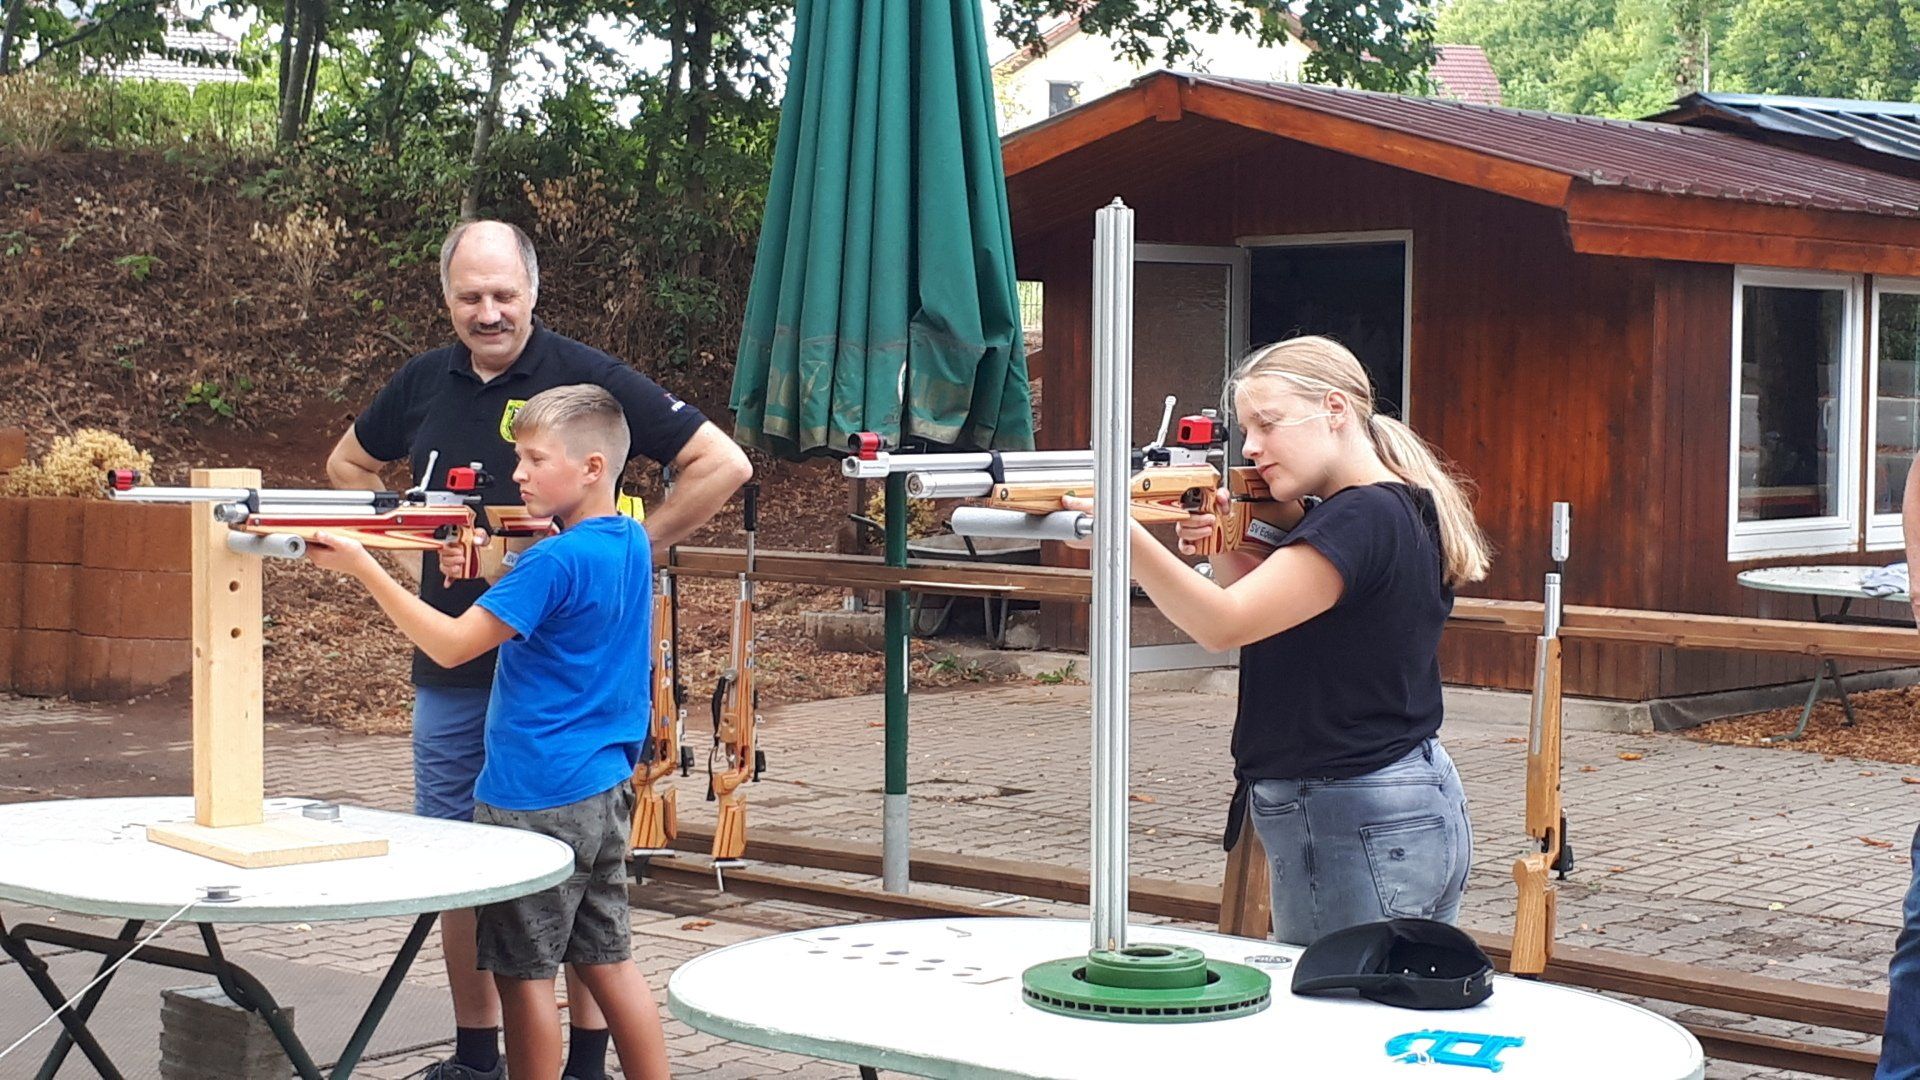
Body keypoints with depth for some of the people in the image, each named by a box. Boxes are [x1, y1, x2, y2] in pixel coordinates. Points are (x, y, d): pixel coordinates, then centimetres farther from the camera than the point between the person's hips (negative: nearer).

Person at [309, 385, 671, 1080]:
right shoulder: (631, 543, 8)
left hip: (537, 797, -9)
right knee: (608, 960, 14)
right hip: (606, 788, 9)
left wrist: (361, 567, -18)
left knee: (525, 970, 2)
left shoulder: (553, 561, -19)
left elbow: (450, 645, -19)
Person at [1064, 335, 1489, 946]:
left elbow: (1226, 625, -27)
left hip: (1358, 835, -10)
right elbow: (1269, 618, 18)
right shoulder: (1401, 510, 14)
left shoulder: (1363, 518, -17)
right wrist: (1224, 548, 1)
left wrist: (1124, 535, -36)